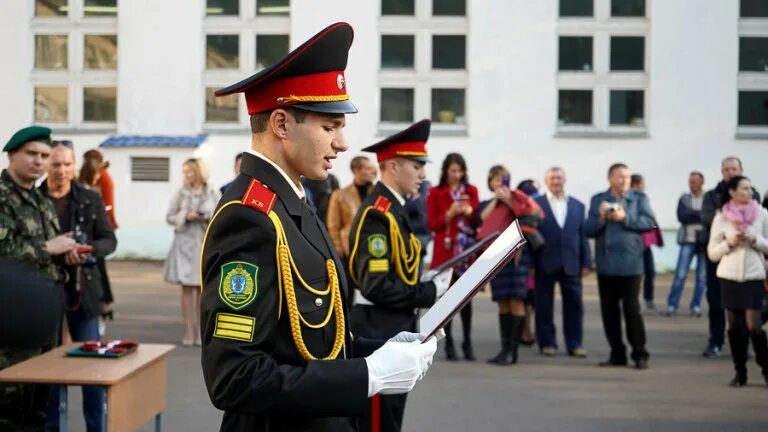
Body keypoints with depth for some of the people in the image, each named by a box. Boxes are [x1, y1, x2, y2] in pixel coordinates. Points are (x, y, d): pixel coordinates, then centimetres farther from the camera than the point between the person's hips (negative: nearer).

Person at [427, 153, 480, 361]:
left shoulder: (471, 191, 10)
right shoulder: (435, 193, 3)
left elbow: (478, 221, 10)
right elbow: (432, 224, -1)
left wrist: (470, 212, -10)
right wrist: (450, 214, -15)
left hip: (467, 251, 2)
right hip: (445, 251, -2)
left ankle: (467, 341, 8)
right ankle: (449, 343, 4)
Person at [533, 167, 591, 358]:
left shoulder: (578, 206, 12)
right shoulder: (536, 204, 2)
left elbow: (583, 236, 9)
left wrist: (586, 262, 3)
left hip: (571, 264, 2)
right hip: (545, 264, -2)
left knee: (574, 305, 3)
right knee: (544, 306, 4)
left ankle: (575, 344, 10)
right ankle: (547, 343, 14)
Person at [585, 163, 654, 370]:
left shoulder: (639, 198, 5)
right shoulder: (597, 200, 8)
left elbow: (649, 222, -8)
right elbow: (588, 230, 3)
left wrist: (625, 217, -17)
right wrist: (601, 218, -14)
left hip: (630, 264, -3)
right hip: (605, 264, 3)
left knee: (632, 309, -5)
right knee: (609, 310, 6)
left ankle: (640, 354, 3)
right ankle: (617, 354, 15)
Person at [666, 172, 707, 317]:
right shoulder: (684, 199, 7)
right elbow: (682, 216, -6)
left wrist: (692, 214, -15)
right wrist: (700, 214, -10)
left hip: (704, 241, 0)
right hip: (688, 240, 1)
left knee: (702, 276, 4)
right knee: (680, 274, -4)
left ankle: (696, 306, 13)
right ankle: (672, 305, 1)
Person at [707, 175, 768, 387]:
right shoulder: (721, 218, 3)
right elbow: (712, 253, 5)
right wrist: (729, 243, -11)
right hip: (729, 276, 1)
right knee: (735, 326, 4)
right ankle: (740, 372, 13)